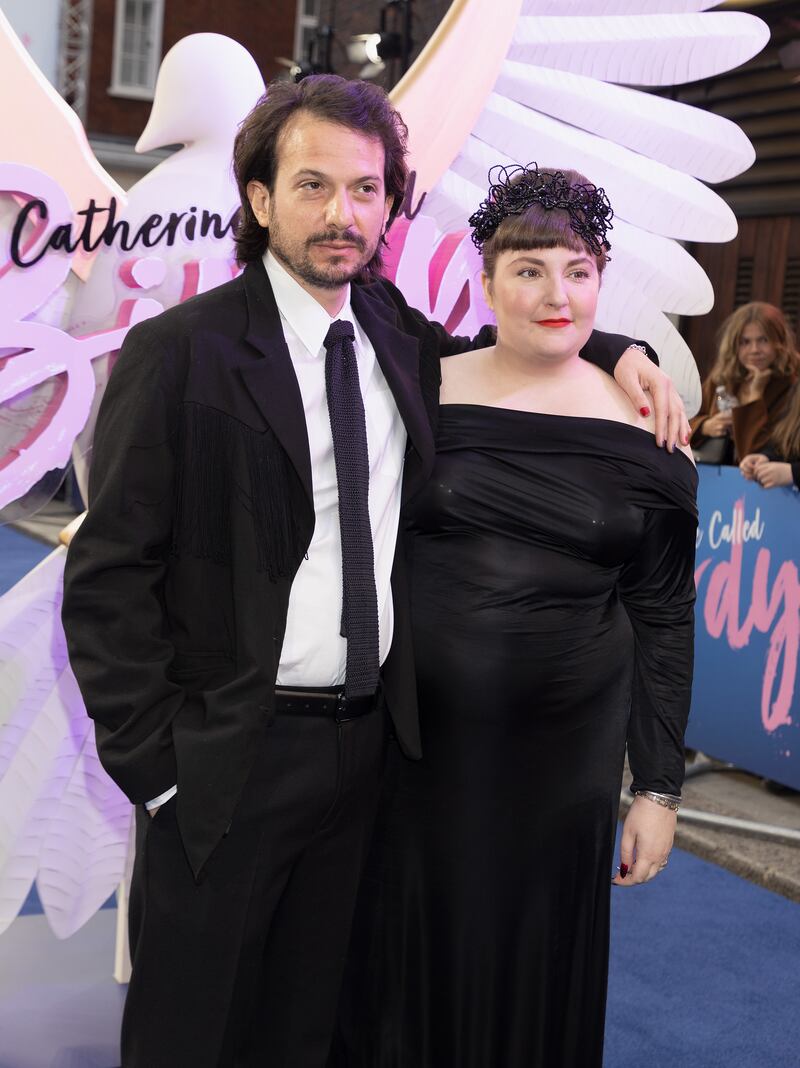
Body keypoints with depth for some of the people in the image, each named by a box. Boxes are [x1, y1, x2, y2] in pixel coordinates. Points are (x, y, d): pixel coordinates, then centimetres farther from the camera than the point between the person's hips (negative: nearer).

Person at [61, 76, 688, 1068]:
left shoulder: (397, 336, 5)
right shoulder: (180, 352, -11)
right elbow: (109, 575, -11)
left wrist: (618, 351, 5)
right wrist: (152, 761, -14)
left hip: (370, 742, 5)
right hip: (227, 756, -4)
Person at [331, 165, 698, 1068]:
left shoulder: (643, 436, -2)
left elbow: (662, 621, 2)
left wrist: (659, 789, 1)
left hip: (560, 754, 0)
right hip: (415, 738, 1)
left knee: (533, 967, 14)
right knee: (401, 952, 14)